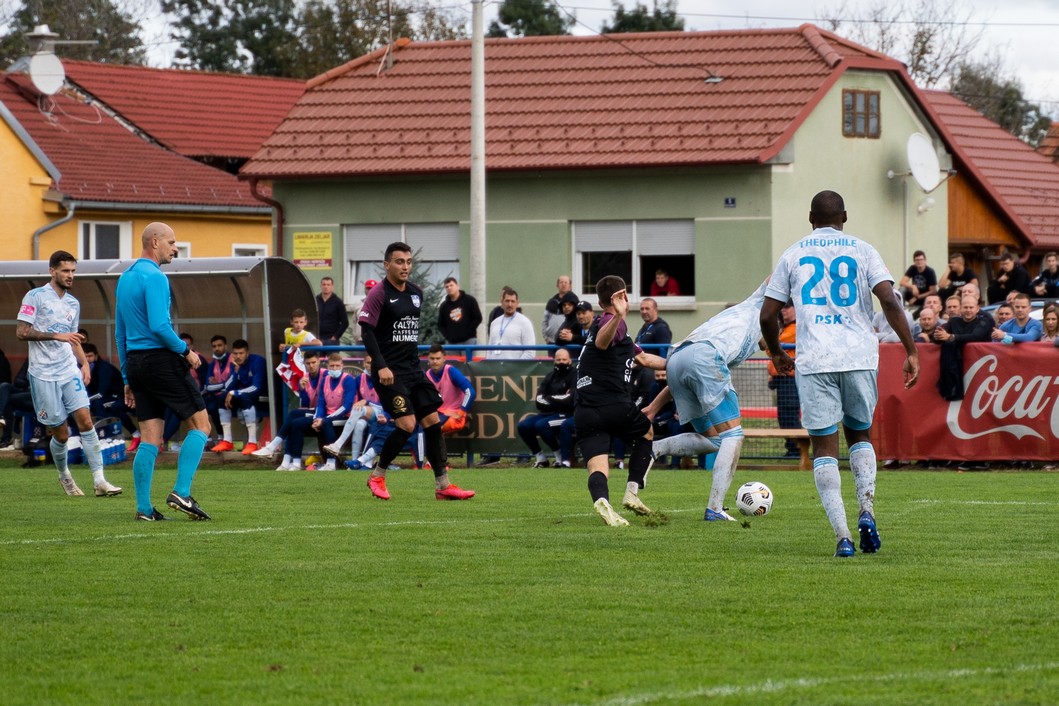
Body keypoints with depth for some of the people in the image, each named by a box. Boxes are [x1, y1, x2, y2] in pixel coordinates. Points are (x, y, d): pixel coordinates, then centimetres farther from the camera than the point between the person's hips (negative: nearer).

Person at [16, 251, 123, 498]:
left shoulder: (73, 303, 15)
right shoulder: (35, 296, -4)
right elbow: (21, 332, -11)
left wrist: (85, 363, 11)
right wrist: (56, 335, -19)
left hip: (70, 371, 5)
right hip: (43, 374, -5)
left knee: (85, 421, -11)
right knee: (61, 434, -2)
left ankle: (99, 481, -13)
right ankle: (64, 476, 24)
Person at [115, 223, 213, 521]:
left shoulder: (125, 278, 16)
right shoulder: (154, 277, -12)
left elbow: (120, 333, 18)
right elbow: (159, 326, -22)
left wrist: (128, 378, 20)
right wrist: (186, 350, -8)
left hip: (135, 362, 8)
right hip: (161, 359, -8)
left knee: (150, 438, 7)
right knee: (200, 424, 0)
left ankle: (144, 508, 3)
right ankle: (181, 493, -9)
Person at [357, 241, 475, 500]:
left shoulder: (416, 292, 12)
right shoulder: (379, 294, -10)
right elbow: (367, 331, -15)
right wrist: (381, 366, -23)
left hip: (413, 369, 7)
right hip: (389, 372, -7)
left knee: (432, 421, 1)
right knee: (407, 424, -16)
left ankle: (443, 485, 4)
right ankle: (377, 476, 4)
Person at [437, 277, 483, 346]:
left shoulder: (470, 300, 2)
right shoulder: (444, 306, 11)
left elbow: (478, 318, 0)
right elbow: (440, 324, 15)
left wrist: (468, 332, -8)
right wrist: (447, 336, -2)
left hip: (468, 340, -3)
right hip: (452, 342, 3)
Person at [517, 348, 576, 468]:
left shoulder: (575, 376, -6)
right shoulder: (550, 377, 12)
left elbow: (569, 400, -18)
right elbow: (540, 401, 1)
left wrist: (549, 399, -6)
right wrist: (559, 399, -12)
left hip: (568, 415, -6)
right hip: (549, 414, 6)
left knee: (541, 425, -30)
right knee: (523, 425, -12)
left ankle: (561, 457, -14)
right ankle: (540, 458, 0)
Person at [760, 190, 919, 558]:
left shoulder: (793, 255, 10)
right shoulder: (862, 251, 8)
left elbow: (768, 314, 8)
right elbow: (889, 300, -6)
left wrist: (776, 352, 26)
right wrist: (911, 351, -4)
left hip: (814, 361, -1)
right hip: (859, 356, 1)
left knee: (824, 445, 2)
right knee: (860, 434, 21)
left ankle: (842, 536, -10)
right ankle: (866, 510, -1)